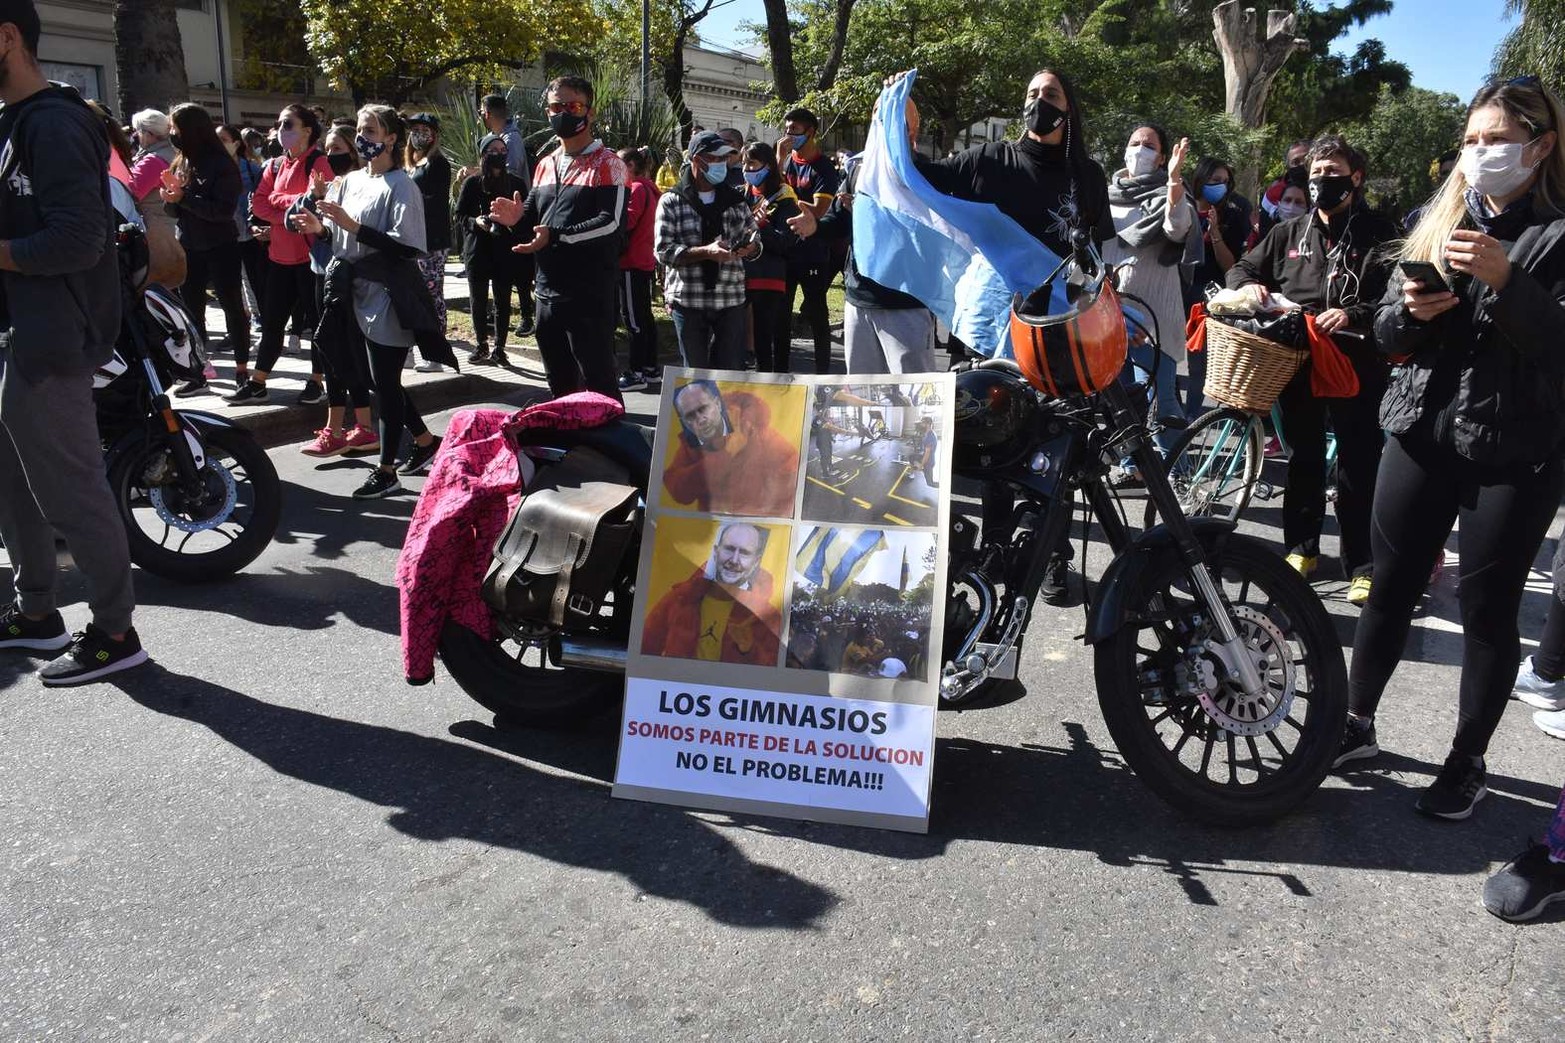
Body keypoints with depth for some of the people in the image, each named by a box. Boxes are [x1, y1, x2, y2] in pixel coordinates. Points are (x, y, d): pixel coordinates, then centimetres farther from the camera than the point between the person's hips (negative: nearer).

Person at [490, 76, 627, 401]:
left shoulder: (606, 164, -5)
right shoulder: (545, 165, 18)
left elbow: (612, 222, -18)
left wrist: (556, 236, -26)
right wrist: (519, 220, 1)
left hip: (588, 295, -7)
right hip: (547, 292, 7)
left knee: (598, 387, -5)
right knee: (560, 387, 16)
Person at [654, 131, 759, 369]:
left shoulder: (736, 201, 12)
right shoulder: (671, 202, 1)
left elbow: (755, 244, 17)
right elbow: (663, 251, -8)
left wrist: (750, 247, -9)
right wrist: (705, 252, -21)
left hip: (731, 300, 3)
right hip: (688, 301, -2)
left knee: (733, 371, 3)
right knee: (696, 374, 6)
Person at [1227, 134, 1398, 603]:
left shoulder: (1379, 235, 0)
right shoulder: (1290, 233, 14)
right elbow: (1241, 268, 19)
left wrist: (1353, 314, -24)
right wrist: (1249, 284, -4)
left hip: (1356, 363, -4)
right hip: (1297, 359, 4)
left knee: (1358, 466, -2)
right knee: (1304, 459, 14)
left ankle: (1363, 565, 6)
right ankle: (1301, 546, 27)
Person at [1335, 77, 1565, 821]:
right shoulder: (1441, 222, 11)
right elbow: (1386, 333, 10)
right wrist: (1409, 310, -12)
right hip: (1422, 436, 4)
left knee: (1488, 609, 5)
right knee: (1390, 590, 9)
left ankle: (1468, 762, 19)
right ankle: (1355, 725, 24)